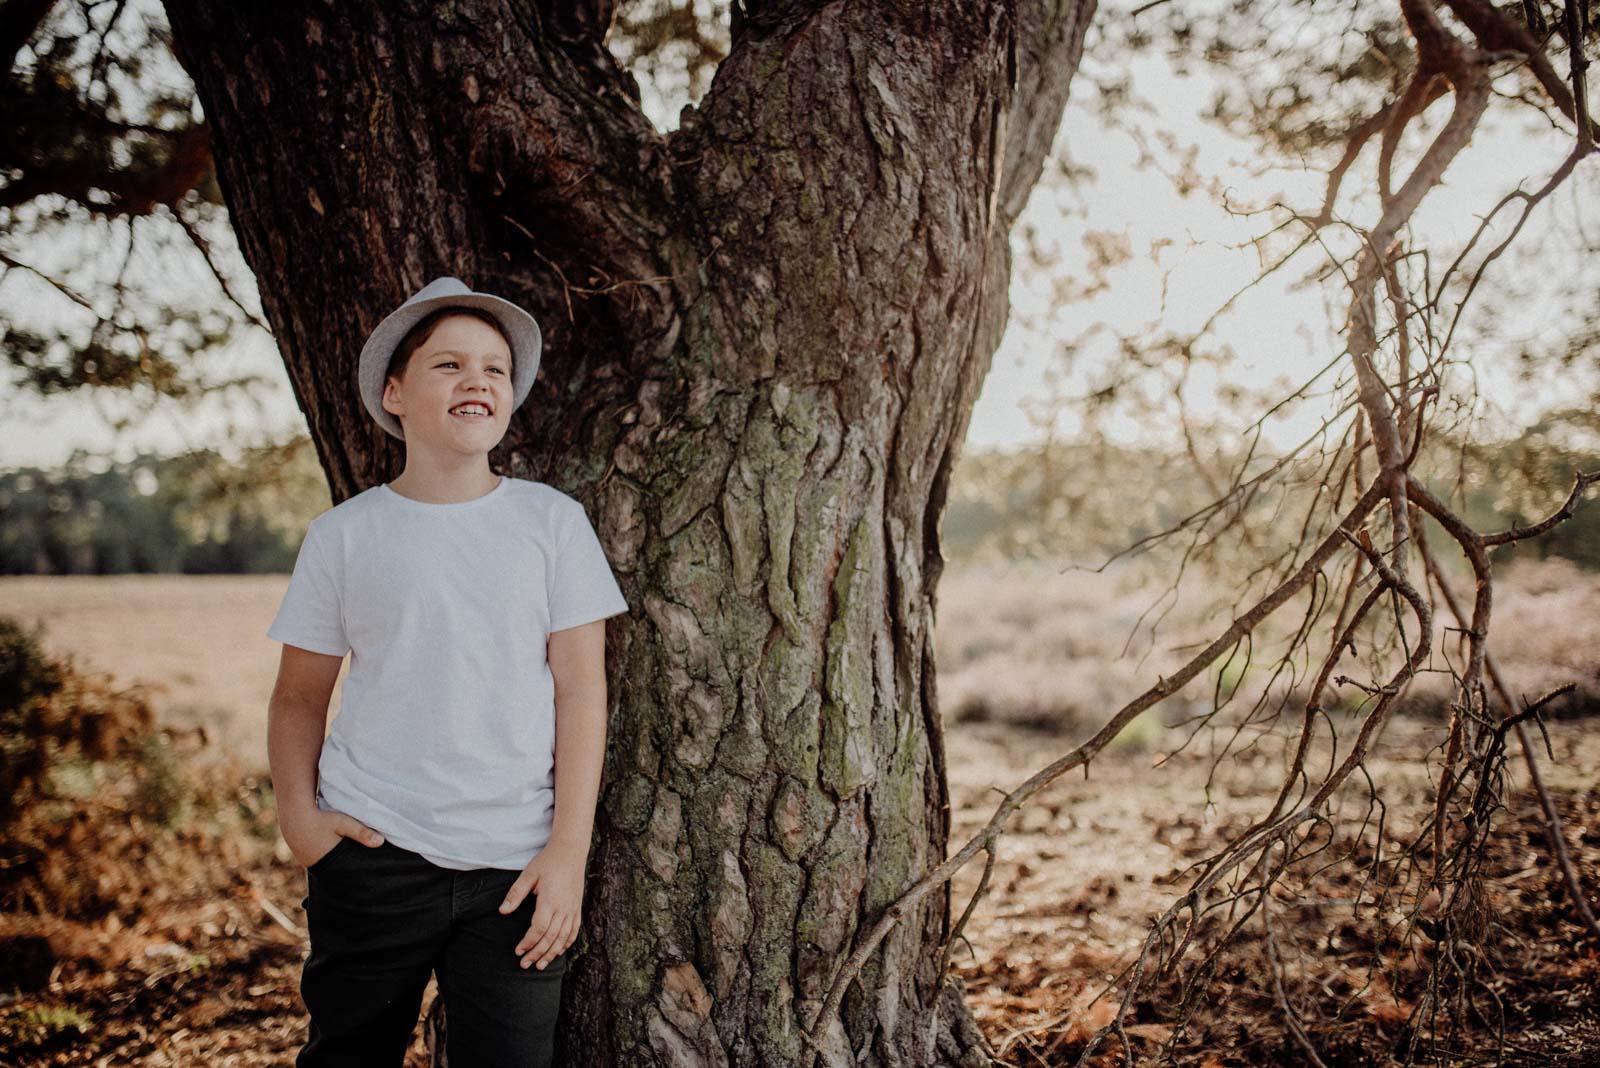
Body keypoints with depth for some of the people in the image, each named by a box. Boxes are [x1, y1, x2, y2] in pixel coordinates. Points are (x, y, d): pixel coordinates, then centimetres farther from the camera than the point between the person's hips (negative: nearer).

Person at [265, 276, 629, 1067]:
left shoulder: (551, 520, 2)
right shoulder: (343, 535, 3)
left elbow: (580, 689, 0)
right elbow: (300, 695, 9)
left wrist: (568, 850, -5)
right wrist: (297, 814, -6)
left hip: (516, 860, 0)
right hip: (374, 853, 0)